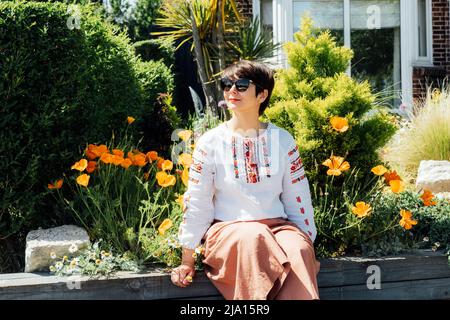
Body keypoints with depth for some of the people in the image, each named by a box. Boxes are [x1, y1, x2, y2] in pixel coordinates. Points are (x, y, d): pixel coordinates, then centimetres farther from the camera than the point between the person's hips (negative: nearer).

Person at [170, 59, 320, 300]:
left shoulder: (282, 141, 9)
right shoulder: (210, 142, 4)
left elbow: (298, 199, 13)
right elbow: (196, 203, 4)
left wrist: (307, 241, 9)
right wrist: (187, 260, 3)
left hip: (277, 226, 2)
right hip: (227, 229, -2)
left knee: (298, 249, -32)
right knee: (253, 237, -37)